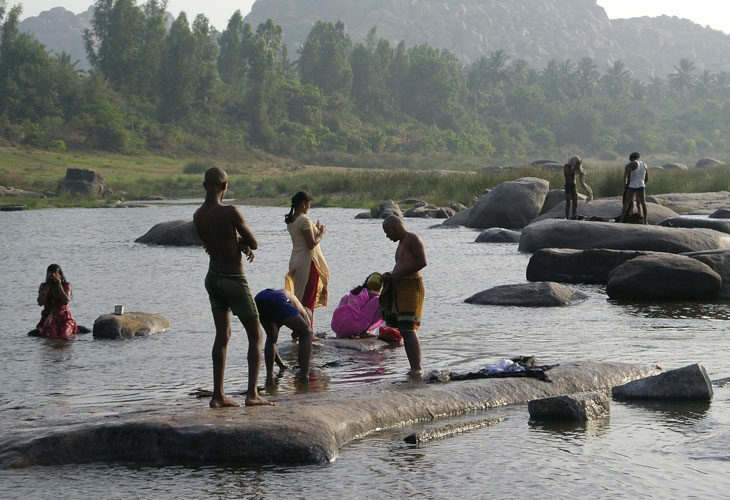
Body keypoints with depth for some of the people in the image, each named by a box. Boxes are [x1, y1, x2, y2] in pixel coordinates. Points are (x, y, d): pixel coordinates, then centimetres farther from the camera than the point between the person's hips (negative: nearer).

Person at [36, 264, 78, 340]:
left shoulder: (66, 286, 1)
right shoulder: (43, 286, 5)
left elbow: (67, 301, -14)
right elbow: (40, 303, -8)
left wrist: (59, 286, -15)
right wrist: (47, 287, -10)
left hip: (63, 316, 0)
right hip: (48, 316, 0)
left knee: (64, 336, -22)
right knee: (50, 336, -25)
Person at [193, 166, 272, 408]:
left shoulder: (198, 216, 1)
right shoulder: (230, 212, -21)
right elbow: (253, 243, -12)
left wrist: (240, 244, -3)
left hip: (212, 278, 7)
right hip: (234, 280, -7)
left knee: (222, 336, 14)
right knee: (255, 336, 4)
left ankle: (218, 395, 13)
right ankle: (252, 394, -5)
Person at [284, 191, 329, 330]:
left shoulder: (290, 220, 10)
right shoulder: (304, 220, -16)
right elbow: (312, 244, -21)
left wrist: (316, 229, 17)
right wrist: (321, 233, -5)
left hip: (295, 260, 9)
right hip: (307, 261, -9)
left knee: (299, 297, 12)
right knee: (308, 300, -4)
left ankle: (297, 331, 13)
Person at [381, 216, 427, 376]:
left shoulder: (412, 239, -5)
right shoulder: (402, 243, 25)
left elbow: (422, 262, -16)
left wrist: (398, 274, -14)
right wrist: (390, 275, 12)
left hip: (411, 286, -10)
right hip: (399, 288, 10)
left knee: (408, 329, -16)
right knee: (404, 330, 5)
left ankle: (417, 367, -18)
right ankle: (414, 368, 5)